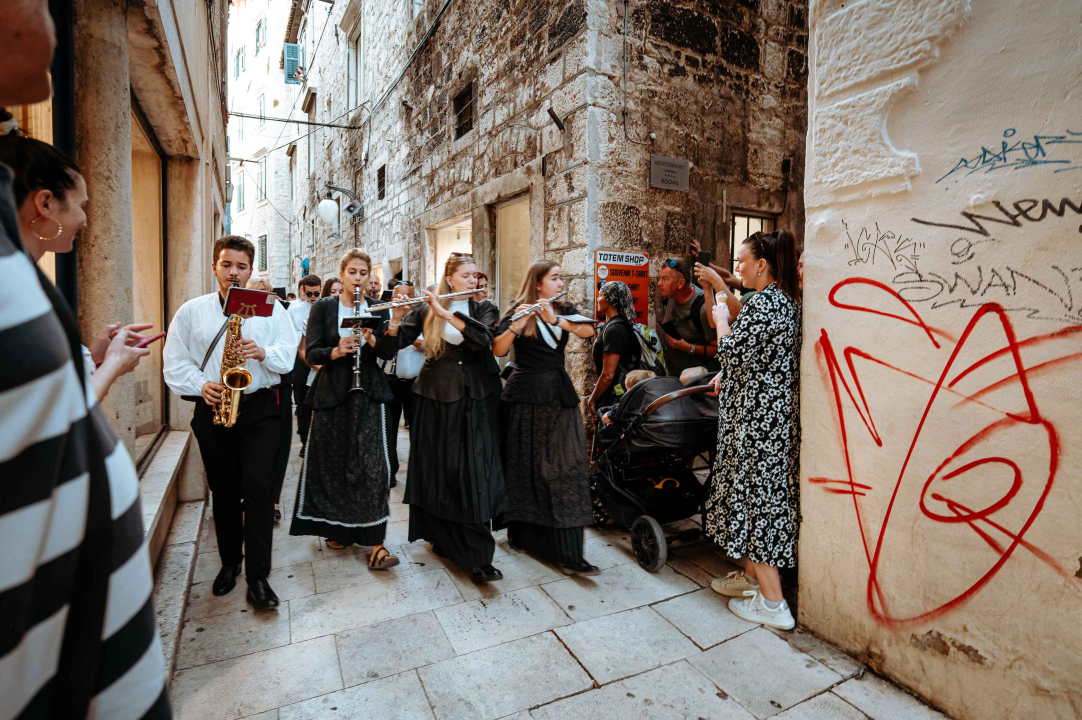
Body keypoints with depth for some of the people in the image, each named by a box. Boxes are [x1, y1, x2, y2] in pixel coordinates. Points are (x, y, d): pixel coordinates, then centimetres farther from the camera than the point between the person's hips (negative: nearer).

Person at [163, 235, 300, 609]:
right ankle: (229, 562, 30)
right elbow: (174, 363, 7)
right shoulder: (191, 311, 10)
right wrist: (201, 386, -10)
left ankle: (258, 577, 1)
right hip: (212, 410, 2)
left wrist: (263, 352, -18)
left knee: (259, 489, -7)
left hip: (260, 408, -2)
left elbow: (289, 355, 2)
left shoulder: (270, 308, 7)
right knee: (224, 492, 12)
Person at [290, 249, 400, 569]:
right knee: (334, 462, 7)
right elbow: (311, 352, -4)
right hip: (332, 392, 0)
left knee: (373, 465, -7)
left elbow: (389, 352, 3)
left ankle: (375, 541, -2)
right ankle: (338, 527, 28)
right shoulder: (323, 308, 3)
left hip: (369, 392, 0)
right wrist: (336, 352, -22)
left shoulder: (377, 310, 8)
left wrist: (372, 341, -17)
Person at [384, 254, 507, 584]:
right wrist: (397, 319, -18)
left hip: (473, 401, 0)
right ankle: (441, 537, 27)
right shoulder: (426, 310, 6)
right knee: (436, 469, 7)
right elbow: (397, 342, 2)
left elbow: (484, 338, -14)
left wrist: (446, 314, -21)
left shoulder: (483, 310, 7)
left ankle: (478, 556, -2)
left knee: (473, 473, -6)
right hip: (435, 398, 1)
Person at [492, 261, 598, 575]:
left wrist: (554, 318, -23)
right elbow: (498, 349, -15)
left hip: (559, 395, 4)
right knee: (526, 467, 4)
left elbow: (588, 331, -10)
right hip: (525, 395, -4)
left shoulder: (565, 310, 11)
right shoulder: (518, 311, -1)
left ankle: (569, 553, 6)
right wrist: (517, 324, -31)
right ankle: (522, 534, 21)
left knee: (566, 468, 0)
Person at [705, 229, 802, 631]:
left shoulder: (763, 303, -18)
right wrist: (726, 376, 19)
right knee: (763, 491, 18)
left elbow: (733, 352, -17)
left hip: (757, 416, -10)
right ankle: (753, 576, 33)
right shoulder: (788, 301, 13)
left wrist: (721, 321, -2)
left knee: (755, 492, -2)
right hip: (777, 411, 10)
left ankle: (772, 603, 9)